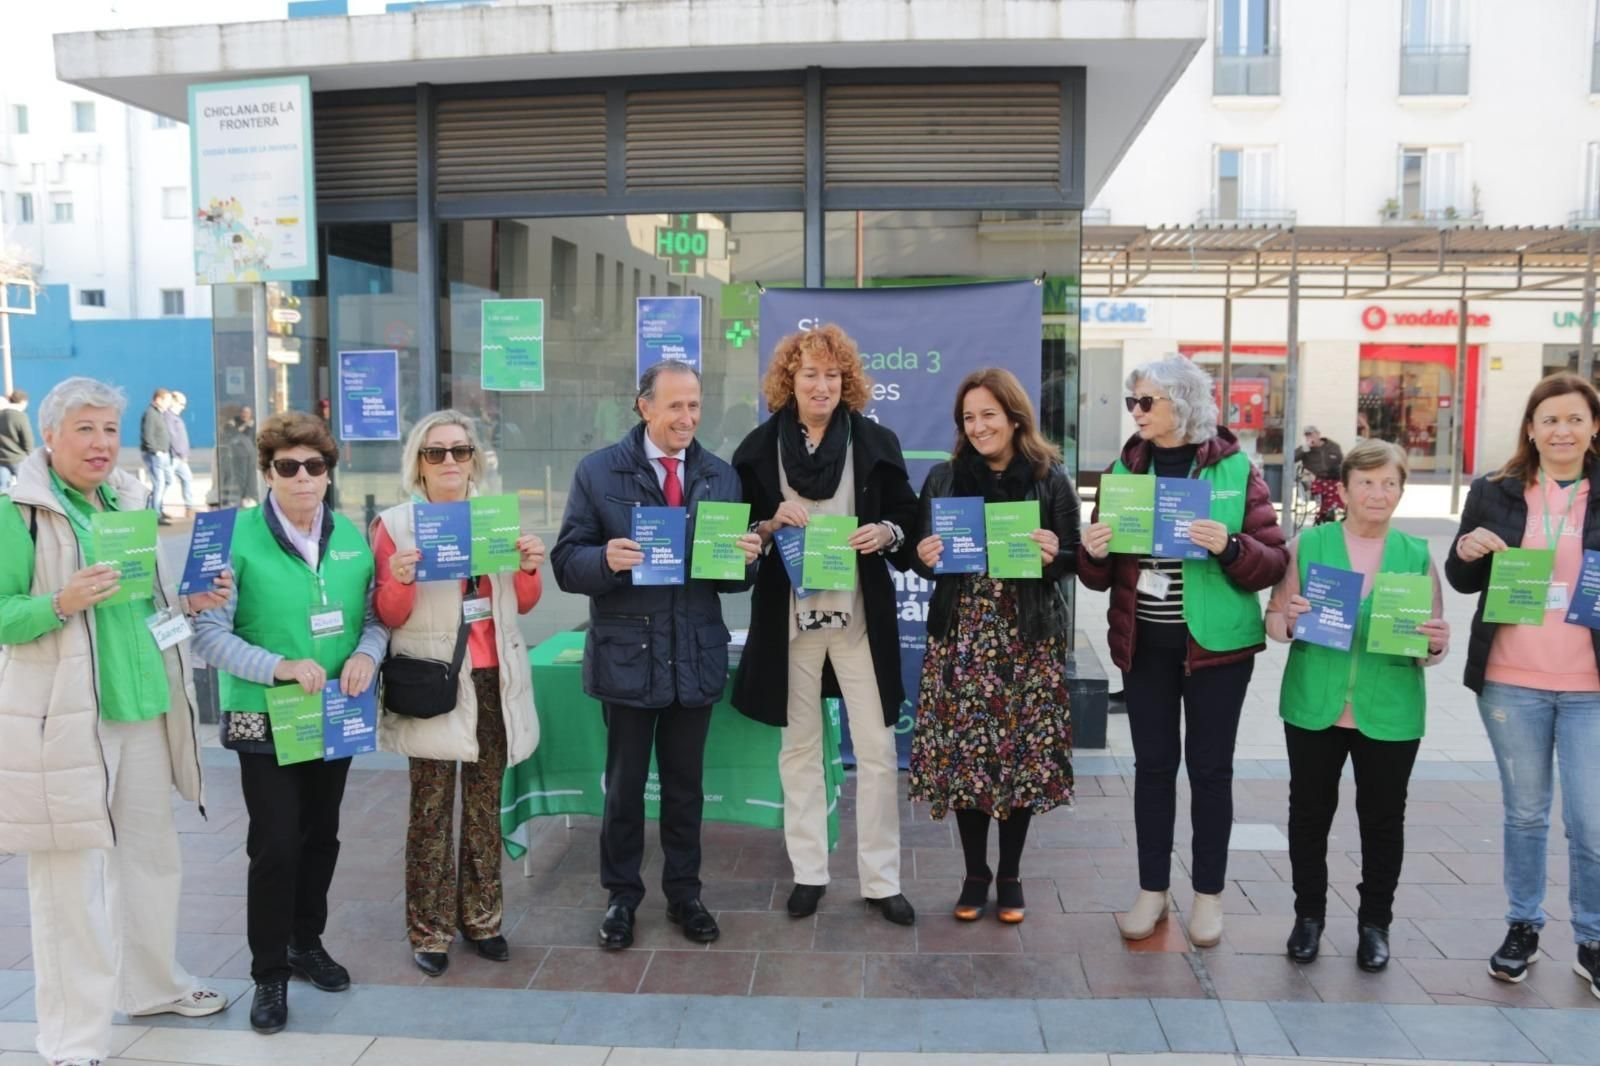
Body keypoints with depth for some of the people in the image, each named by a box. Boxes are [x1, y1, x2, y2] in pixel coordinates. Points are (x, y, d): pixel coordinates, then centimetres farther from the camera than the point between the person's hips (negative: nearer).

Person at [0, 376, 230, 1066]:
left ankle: (152, 985, 37)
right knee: (72, 877, -1)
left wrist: (192, 603, 2)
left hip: (142, 706, 7)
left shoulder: (129, 502, 13)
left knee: (150, 853, 18)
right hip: (62, 718, -7)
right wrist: (61, 603, -28)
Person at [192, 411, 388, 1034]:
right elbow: (208, 632, -15)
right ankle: (270, 973, 16)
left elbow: (375, 614, 7)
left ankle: (307, 942, 37)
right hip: (264, 719, -4)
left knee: (321, 836, 17)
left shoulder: (350, 536, 2)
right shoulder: (237, 536, -13)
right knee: (275, 844, -2)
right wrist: (280, 667, -25)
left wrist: (367, 653, -14)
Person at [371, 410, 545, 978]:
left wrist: (529, 568, -5)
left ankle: (481, 917, 23)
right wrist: (399, 580, -23)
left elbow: (521, 605, 14)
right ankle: (430, 930, 14)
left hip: (494, 680, 4)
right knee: (431, 811, 1)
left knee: (485, 804, 11)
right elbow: (389, 618, -3)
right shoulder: (395, 524, -3)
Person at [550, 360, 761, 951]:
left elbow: (735, 577, 7)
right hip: (627, 654, -2)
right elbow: (567, 563, -6)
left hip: (696, 657, 2)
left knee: (685, 785, 15)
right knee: (624, 785, 11)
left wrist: (746, 557, -16)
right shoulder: (598, 471, -3)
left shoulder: (721, 476, 5)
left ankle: (683, 892, 32)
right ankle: (621, 895, 29)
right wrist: (607, 559, -27)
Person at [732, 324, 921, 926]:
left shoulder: (876, 442, 2)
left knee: (877, 749, 2)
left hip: (861, 615, 0)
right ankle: (808, 872, 24)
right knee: (800, 746, 10)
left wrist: (886, 533, -13)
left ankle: (881, 879, 16)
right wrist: (770, 525, -14)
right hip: (788, 616, 0)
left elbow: (908, 519, 8)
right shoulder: (758, 447, 2)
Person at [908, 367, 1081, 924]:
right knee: (963, 753, 3)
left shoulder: (1051, 480, 1)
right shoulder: (943, 479, 7)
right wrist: (924, 557, -11)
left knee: (1021, 752, 4)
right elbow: (922, 555, 11)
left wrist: (1053, 556, -17)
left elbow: (1075, 561, 4)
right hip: (960, 637, 2)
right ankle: (975, 874, 21)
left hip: (1028, 639, -1)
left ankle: (1009, 876, 23)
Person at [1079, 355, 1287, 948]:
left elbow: (1274, 562, -5)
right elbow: (1098, 577, 8)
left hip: (1216, 643, -2)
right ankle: (1152, 890, 24)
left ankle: (1208, 895, 23)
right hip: (1144, 643, 3)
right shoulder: (1124, 469, 5)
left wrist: (1230, 548, -24)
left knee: (1209, 767, 7)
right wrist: (1094, 554, -14)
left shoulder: (1234, 469, -5)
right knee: (1152, 764, 10)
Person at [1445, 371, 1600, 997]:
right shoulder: (1495, 493, 4)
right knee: (1524, 812, 13)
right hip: (1511, 682, 1)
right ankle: (1522, 927, 28)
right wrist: (1466, 552, -11)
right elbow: (1461, 581, 10)